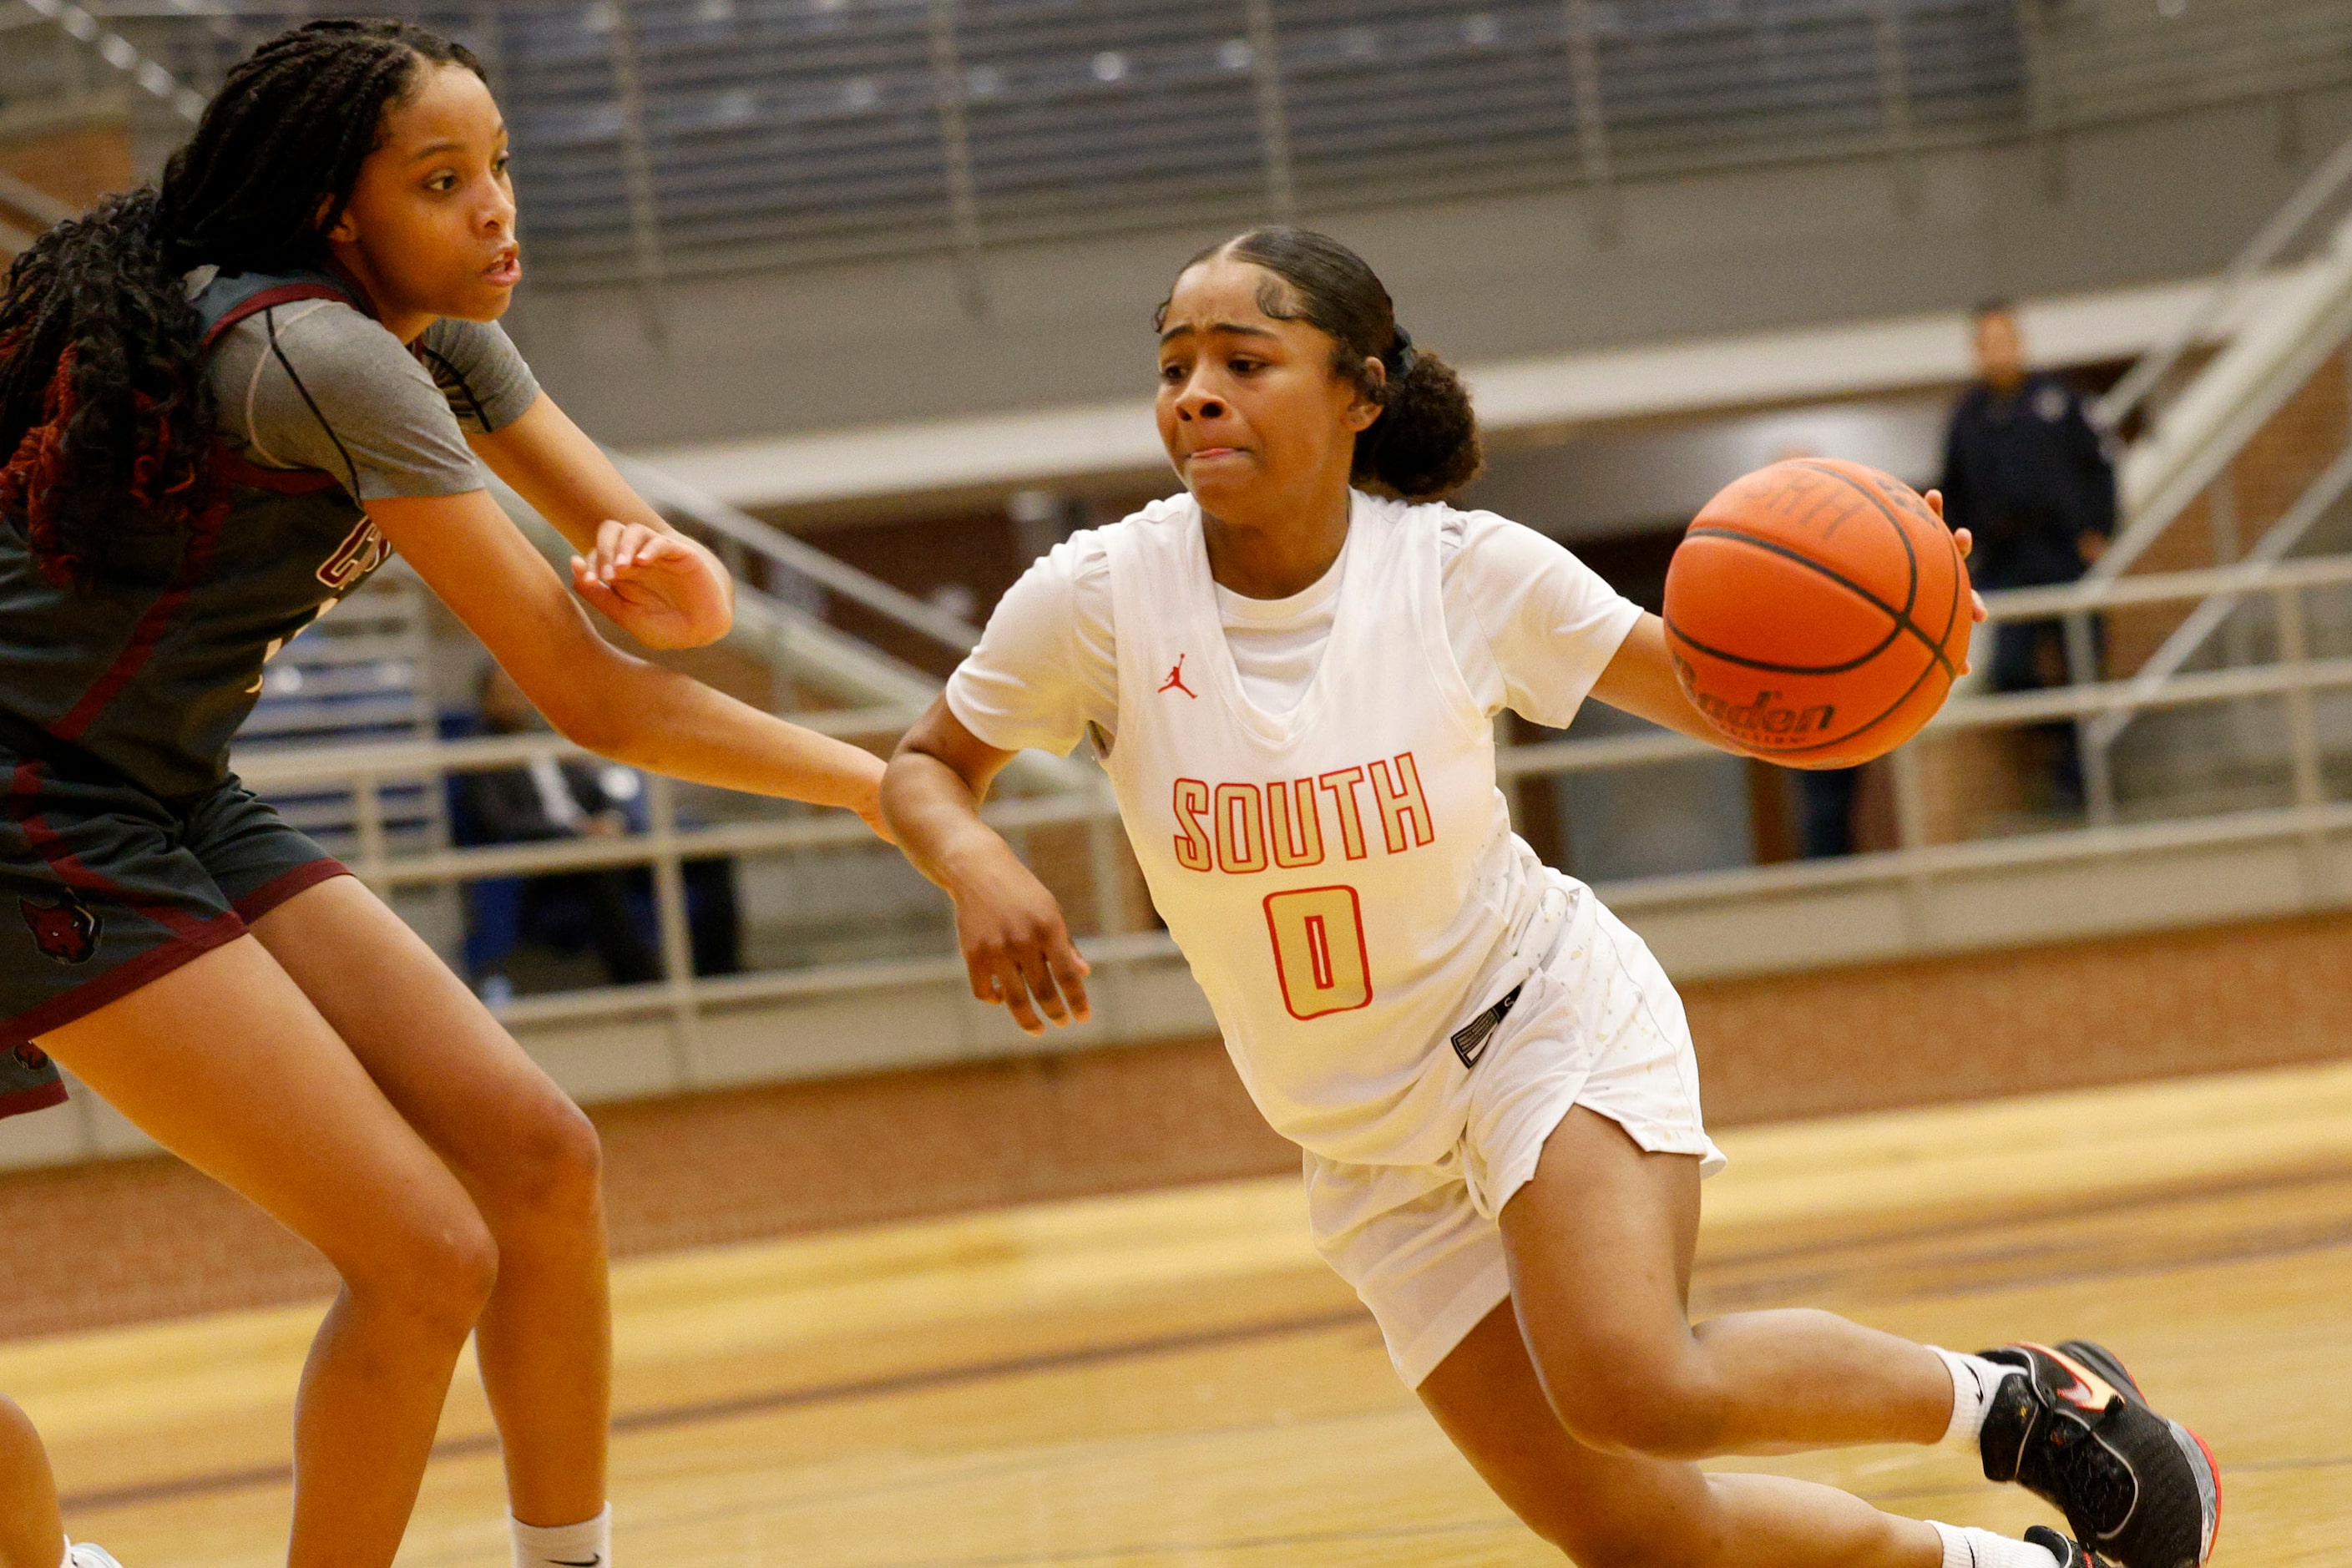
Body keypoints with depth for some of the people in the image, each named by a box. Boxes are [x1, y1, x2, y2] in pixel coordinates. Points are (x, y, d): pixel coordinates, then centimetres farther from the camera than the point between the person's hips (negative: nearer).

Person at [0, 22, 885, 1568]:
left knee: (538, 1159, 3)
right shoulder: (327, 355, -22)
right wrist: (893, 790, -12)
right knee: (427, 1254, -13)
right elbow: (593, 699, -20)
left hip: (180, 813, 9)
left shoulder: (437, 331, 7)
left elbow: (672, 587, 7)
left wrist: (665, 572, -19)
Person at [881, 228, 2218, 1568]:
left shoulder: (1467, 573, -16)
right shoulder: (1098, 600, -15)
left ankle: (2013, 1397, -6)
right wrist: (977, 868, -23)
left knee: (1629, 1388, -31)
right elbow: (924, 771, 0)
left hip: (1551, 1020, -3)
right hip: (1372, 1147, 3)